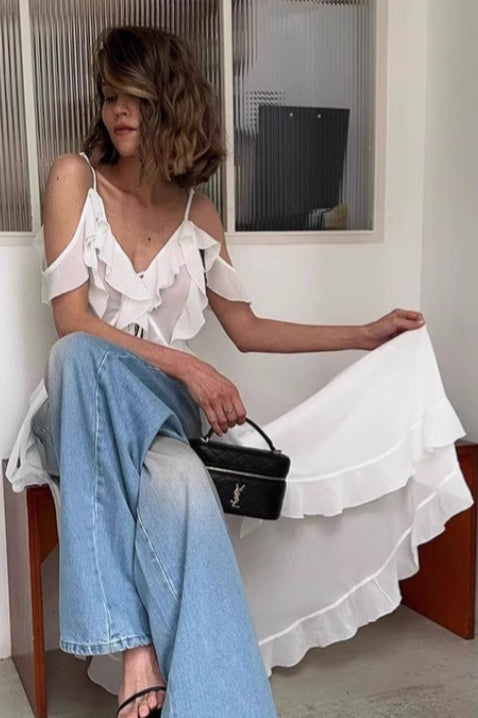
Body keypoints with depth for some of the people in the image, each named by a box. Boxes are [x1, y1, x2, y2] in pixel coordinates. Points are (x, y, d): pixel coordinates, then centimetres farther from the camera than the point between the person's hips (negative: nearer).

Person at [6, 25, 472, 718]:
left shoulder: (198, 213, 10)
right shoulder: (75, 177, 0)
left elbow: (246, 329, 17)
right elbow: (72, 322, -9)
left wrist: (365, 334, 17)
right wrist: (184, 364, -19)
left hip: (160, 410, 2)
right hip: (86, 408, -1)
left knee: (181, 486, -36)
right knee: (80, 353, -39)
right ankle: (138, 651, -40)